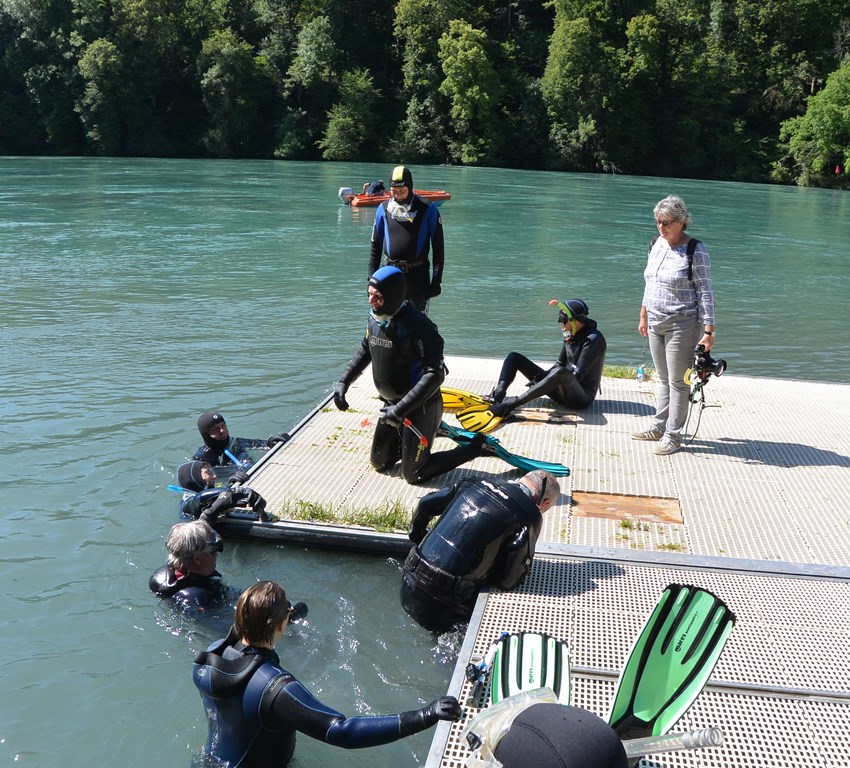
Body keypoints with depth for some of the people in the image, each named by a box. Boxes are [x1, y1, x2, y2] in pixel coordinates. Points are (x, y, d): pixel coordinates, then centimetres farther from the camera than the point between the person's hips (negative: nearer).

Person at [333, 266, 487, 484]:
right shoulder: (375, 318, -4)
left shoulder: (416, 325, -28)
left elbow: (435, 375, -30)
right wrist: (343, 382, 7)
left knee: (414, 475, 0)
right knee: (380, 464, 18)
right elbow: (365, 349, 16)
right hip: (392, 404, 8)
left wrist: (401, 409, -32)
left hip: (420, 407, -8)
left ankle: (478, 446, 13)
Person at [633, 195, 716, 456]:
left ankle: (673, 436, 9)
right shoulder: (656, 244, 7)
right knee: (663, 378, 17)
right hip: (656, 323, 7)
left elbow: (705, 293, -15)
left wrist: (708, 331, -18)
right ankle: (659, 427, 26)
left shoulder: (695, 251, -14)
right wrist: (644, 317, 19)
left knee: (677, 381, 1)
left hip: (682, 325, -7)